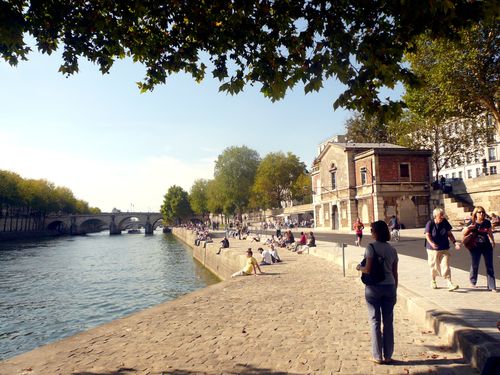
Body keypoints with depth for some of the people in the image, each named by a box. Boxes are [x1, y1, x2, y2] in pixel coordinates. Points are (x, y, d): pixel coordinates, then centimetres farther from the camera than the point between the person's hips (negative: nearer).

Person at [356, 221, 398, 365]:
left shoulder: (371, 247, -11)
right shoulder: (392, 250, 5)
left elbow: (368, 269, -18)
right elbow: (395, 273, 8)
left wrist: (359, 267, 3)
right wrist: (394, 290, 16)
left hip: (373, 288, -4)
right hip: (389, 287, 4)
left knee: (375, 321, 7)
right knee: (388, 322, 12)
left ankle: (378, 356, 16)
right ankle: (388, 356, 21)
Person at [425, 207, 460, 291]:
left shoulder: (445, 222, -1)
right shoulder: (430, 223, -11)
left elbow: (449, 234, 7)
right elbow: (427, 235, -16)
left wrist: (455, 242, -6)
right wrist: (432, 243, -34)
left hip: (444, 249, 2)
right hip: (433, 249, -2)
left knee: (446, 266, -6)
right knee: (434, 266, 11)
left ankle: (449, 284, -5)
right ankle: (433, 281, 31)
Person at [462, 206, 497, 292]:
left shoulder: (487, 222, 0)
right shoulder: (472, 223, -9)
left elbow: (490, 233, 16)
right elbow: (463, 233, -7)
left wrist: (493, 242, 25)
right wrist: (468, 228, -25)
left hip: (487, 246, 3)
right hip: (475, 247, -3)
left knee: (489, 266, 5)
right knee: (474, 265, 9)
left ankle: (491, 286, 13)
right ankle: (472, 282, 32)